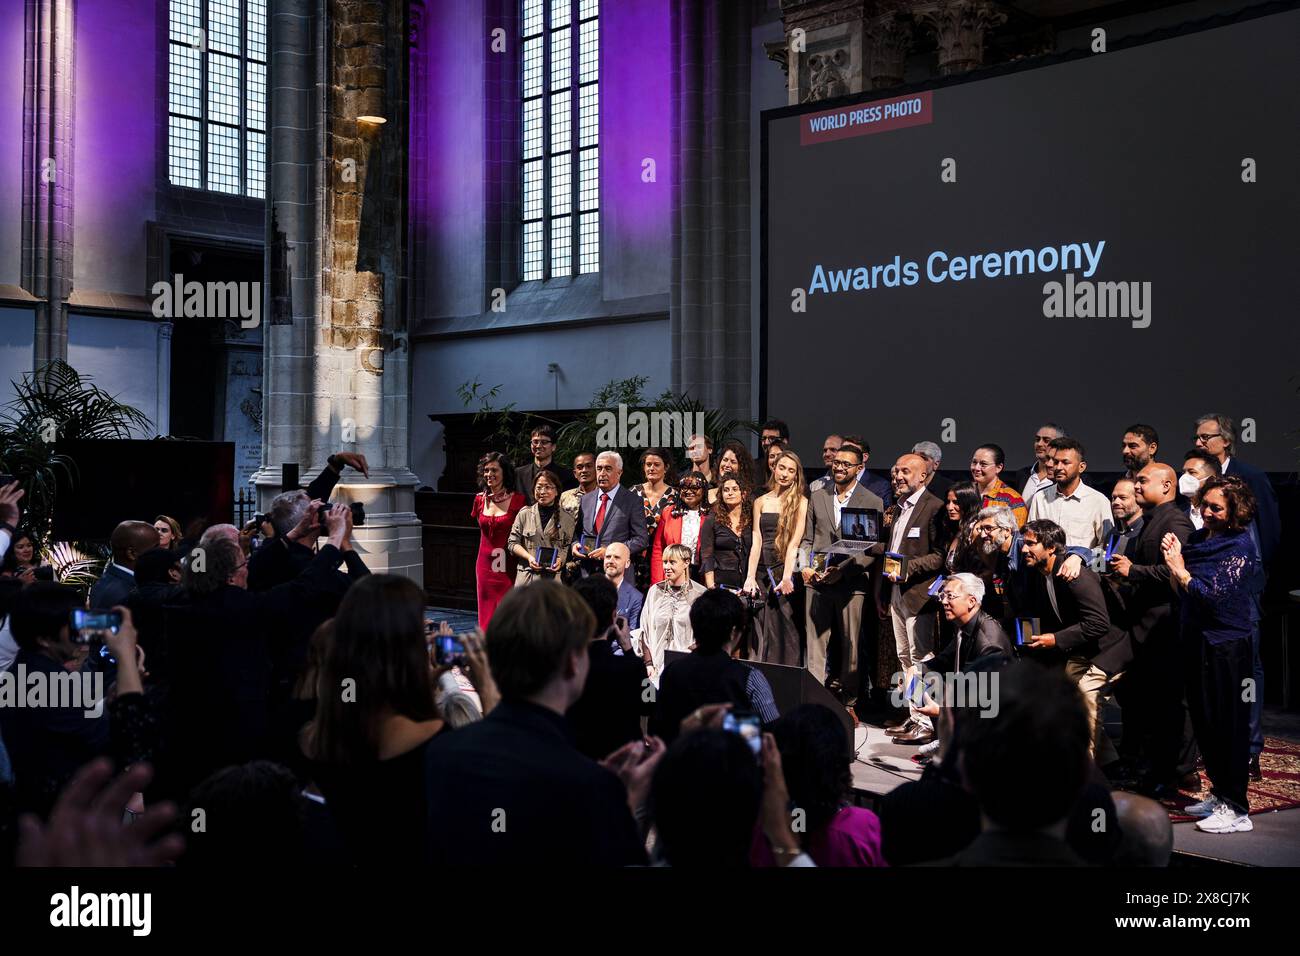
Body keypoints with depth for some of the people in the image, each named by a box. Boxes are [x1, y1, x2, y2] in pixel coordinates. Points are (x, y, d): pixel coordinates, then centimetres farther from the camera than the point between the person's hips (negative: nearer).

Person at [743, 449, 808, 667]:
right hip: (762, 571, 3)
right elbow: (756, 541, 3)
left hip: (785, 571, -3)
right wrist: (750, 577, -8)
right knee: (760, 634, 3)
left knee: (784, 633, -4)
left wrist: (787, 577, -17)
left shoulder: (801, 502, 2)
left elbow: (794, 542, -7)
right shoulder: (760, 502, 12)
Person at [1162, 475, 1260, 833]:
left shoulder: (1240, 546, -12)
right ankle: (1219, 794, 28)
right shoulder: (1198, 539, 9)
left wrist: (1180, 568, -11)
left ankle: (1236, 809, 5)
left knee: (1229, 725, -3)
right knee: (1203, 722, 15)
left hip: (1226, 646, -8)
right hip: (1196, 641, 8)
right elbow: (1180, 592, 11)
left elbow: (1213, 595, -19)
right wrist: (1171, 562, -4)